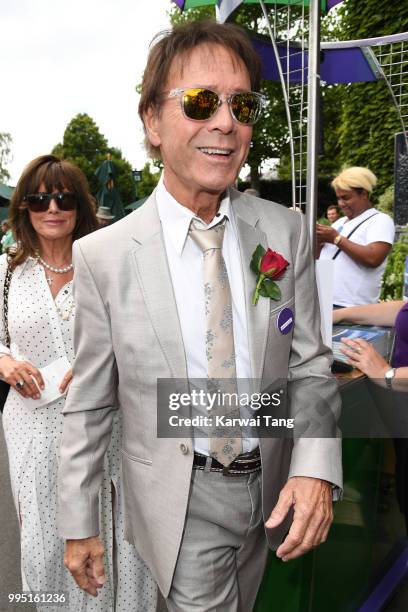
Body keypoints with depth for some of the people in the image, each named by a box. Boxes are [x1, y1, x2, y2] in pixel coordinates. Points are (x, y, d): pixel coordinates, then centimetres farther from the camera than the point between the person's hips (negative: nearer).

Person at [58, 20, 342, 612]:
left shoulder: (288, 233, -9)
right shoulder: (102, 257, -16)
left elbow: (309, 365, -4)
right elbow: (88, 406, -8)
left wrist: (315, 467, -19)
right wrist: (78, 524, -1)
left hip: (272, 488, 4)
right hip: (181, 501, -3)